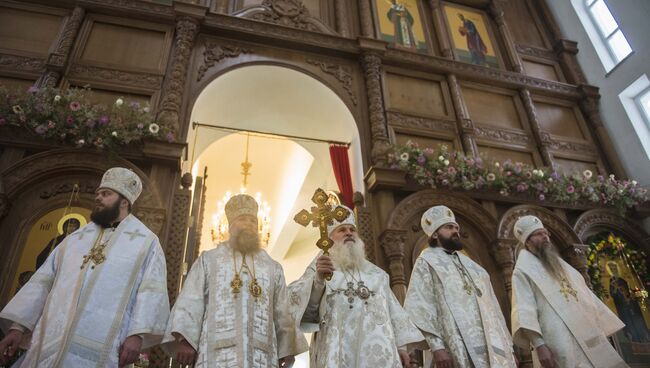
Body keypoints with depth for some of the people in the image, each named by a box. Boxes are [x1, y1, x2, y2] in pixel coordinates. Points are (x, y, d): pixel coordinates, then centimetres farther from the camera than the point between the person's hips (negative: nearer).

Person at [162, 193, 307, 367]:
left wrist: (286, 350, 6)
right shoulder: (208, 259, 15)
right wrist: (185, 339, -9)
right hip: (218, 352, -1)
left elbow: (283, 313, 14)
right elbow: (192, 301, 4)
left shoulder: (273, 268, 19)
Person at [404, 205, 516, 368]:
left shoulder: (468, 263, 22)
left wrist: (508, 345, 13)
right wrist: (437, 346, -18)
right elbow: (421, 307, -8)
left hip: (492, 345, 6)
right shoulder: (426, 262, 3)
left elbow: (491, 305, 19)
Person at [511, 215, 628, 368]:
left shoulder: (559, 264, 23)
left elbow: (588, 298, 25)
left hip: (587, 339, 7)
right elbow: (524, 309, -14)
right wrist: (538, 344, -25)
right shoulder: (523, 270, -1)